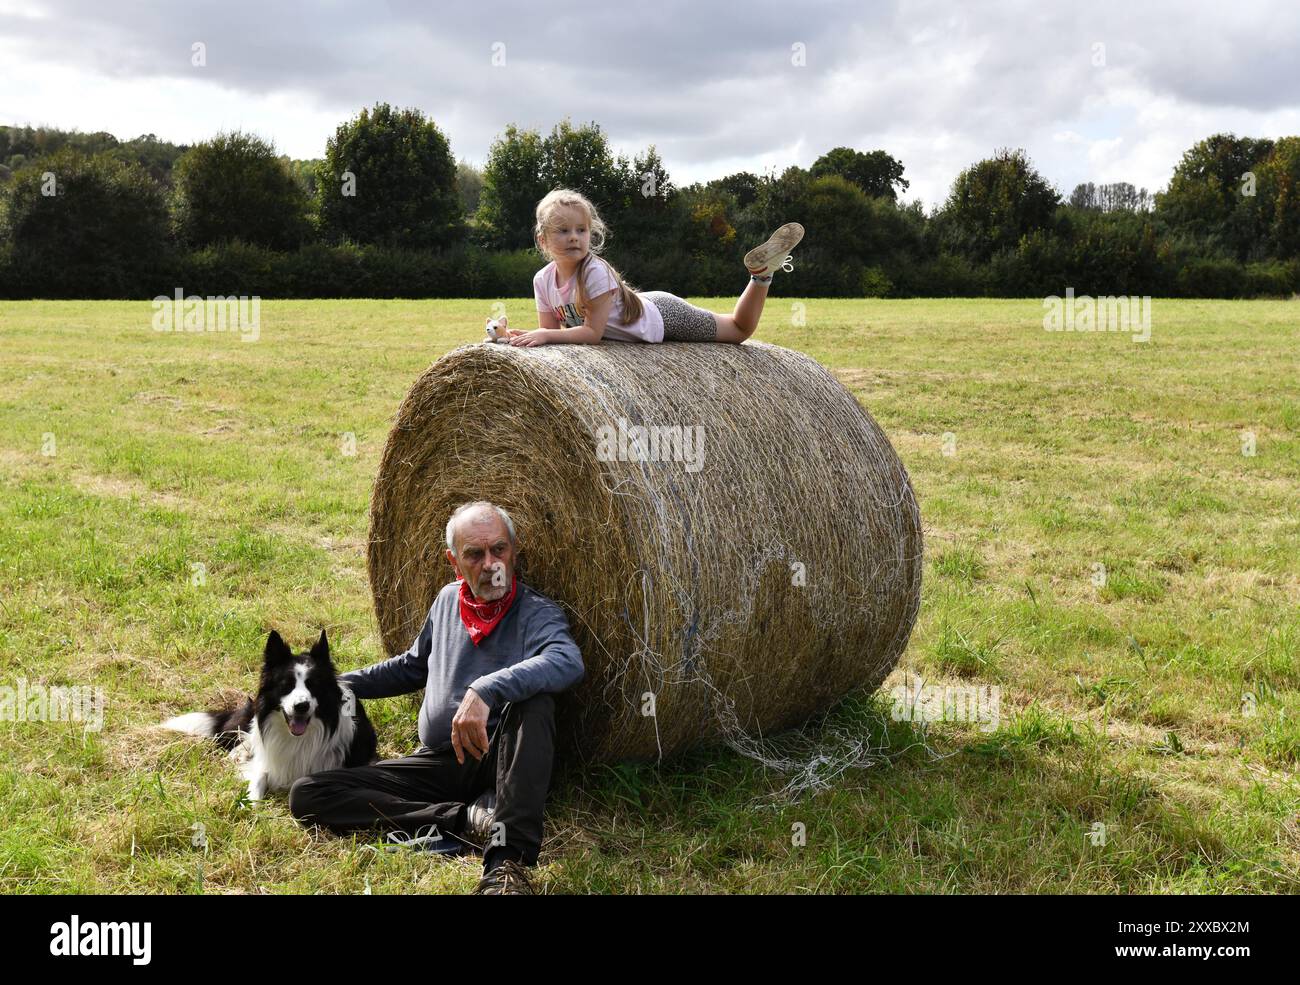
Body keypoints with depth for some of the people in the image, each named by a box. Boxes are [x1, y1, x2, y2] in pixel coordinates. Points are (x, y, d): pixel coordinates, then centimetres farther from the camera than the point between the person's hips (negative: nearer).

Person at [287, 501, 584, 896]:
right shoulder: (448, 599, 11)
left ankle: (507, 862, -43)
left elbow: (569, 662, -32)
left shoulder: (536, 613, -8)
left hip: (502, 761, -5)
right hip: (438, 762, 6)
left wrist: (485, 690, -44)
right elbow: (413, 666, 28)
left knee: (532, 695, -37)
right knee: (307, 794, -10)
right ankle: (469, 816, -22)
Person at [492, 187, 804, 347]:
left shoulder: (595, 271, -37)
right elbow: (551, 330, -11)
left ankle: (762, 272, 22)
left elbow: (592, 332, -36)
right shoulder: (543, 280, -17)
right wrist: (518, 335, -29)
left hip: (662, 315, -6)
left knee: (741, 330, 10)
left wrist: (545, 336, -42)